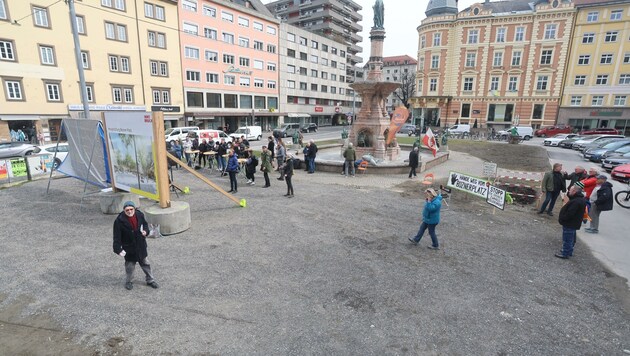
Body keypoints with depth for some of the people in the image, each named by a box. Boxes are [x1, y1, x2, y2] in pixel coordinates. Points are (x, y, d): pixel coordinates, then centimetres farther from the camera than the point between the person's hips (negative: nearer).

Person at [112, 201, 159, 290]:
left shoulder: (139, 215, -7)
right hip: (129, 247, -3)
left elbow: (145, 224, 11)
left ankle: (150, 280, 31)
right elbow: (117, 237, -15)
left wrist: (145, 231, -10)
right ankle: (129, 282, 37)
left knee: (146, 263, 16)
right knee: (130, 266, 12)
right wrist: (118, 249, -19)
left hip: (141, 246, 4)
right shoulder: (119, 221, -18)